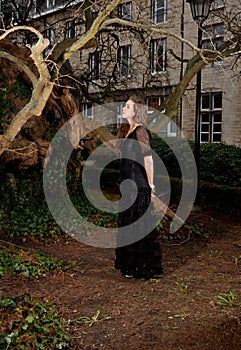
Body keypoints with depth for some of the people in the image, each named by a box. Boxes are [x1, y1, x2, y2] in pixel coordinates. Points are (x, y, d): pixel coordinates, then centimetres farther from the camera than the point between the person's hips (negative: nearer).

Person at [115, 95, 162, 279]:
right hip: (128, 183, 9)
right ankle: (129, 263, 31)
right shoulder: (126, 130, 12)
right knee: (127, 223, 16)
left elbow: (148, 158, -17)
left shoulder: (141, 131, -15)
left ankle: (142, 268, 14)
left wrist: (150, 184, -13)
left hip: (139, 185, -9)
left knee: (138, 225, 0)